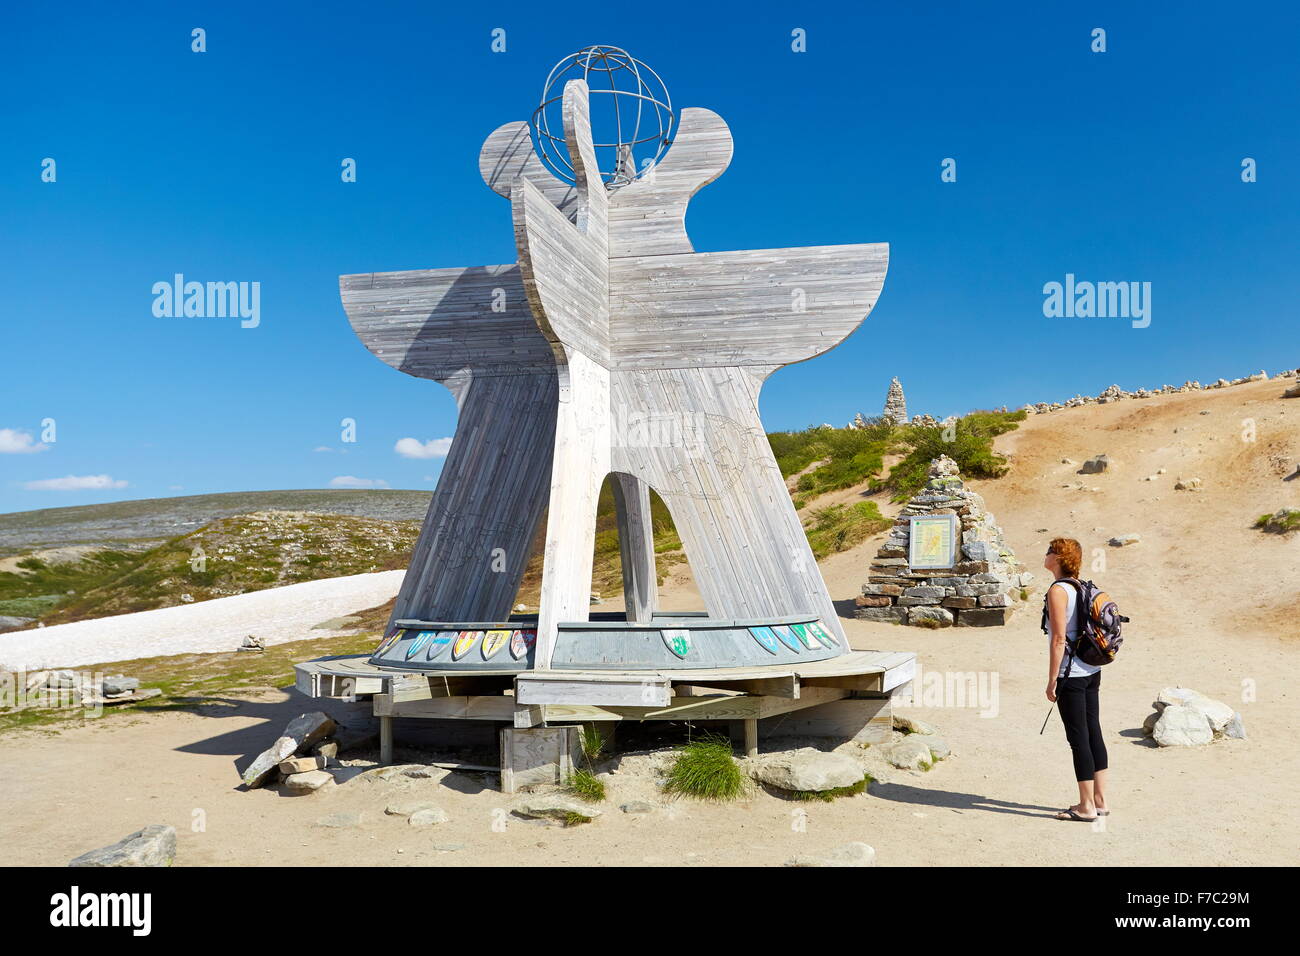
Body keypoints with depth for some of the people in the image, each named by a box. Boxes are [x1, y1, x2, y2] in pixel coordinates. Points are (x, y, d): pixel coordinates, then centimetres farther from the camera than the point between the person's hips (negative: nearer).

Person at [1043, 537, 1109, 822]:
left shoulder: (1058, 590, -15)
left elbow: (1059, 639, -19)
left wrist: (1052, 680, -14)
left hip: (1071, 674, -9)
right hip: (1092, 670, 9)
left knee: (1078, 738, -1)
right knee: (1094, 733, 13)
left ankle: (1087, 807, 6)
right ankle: (1099, 800, 21)